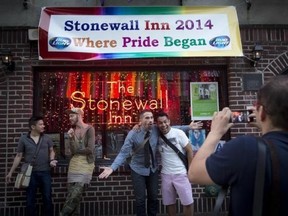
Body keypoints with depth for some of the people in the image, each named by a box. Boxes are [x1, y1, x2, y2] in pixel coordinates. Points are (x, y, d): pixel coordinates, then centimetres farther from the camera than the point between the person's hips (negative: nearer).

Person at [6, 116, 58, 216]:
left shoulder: (47, 138, 1)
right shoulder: (23, 139, -2)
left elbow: (51, 151, 12)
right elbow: (18, 156, 3)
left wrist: (52, 160, -9)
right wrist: (10, 172, 3)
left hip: (45, 172, 1)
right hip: (30, 173, -1)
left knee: (47, 198, 7)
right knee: (30, 200, 10)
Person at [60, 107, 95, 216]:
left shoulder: (89, 129, -7)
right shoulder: (72, 130, 6)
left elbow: (90, 149, -14)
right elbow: (73, 151, -3)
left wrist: (76, 151, -2)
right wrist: (71, 138, -17)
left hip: (85, 166, -4)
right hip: (74, 165, 5)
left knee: (75, 195, -5)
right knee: (73, 195, 6)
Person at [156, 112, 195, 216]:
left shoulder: (178, 133, -9)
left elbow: (189, 151, -7)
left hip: (181, 173, -3)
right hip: (165, 174, 3)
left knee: (188, 202, 2)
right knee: (169, 203, 13)